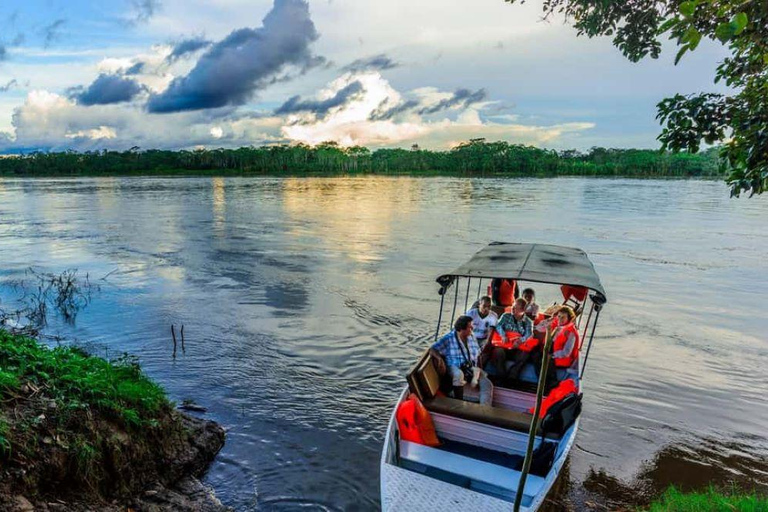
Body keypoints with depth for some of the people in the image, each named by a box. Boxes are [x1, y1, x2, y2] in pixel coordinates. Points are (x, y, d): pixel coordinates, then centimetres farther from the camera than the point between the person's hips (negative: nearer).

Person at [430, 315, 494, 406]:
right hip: (455, 367, -5)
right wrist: (440, 359, -32)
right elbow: (432, 349, -13)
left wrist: (480, 369, 1)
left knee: (487, 385, -18)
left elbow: (479, 355, 16)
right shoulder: (449, 338, -9)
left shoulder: (471, 337, 8)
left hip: (472, 368, 5)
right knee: (459, 374, -41)